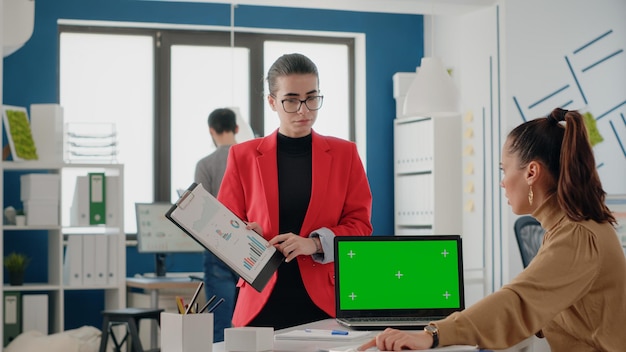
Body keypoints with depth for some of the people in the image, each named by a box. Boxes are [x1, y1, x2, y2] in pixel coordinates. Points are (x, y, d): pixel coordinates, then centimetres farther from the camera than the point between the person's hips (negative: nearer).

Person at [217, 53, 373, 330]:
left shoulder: (344, 153, 7)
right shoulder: (244, 156, 5)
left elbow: (359, 225, 3)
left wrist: (315, 243, -15)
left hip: (325, 301, 0)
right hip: (262, 301, 0)